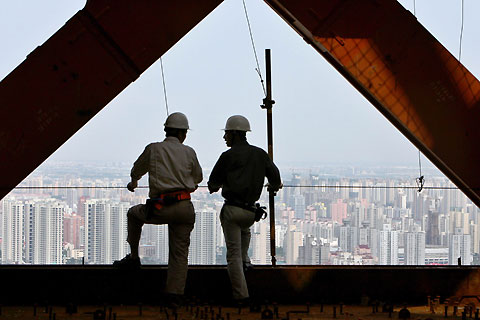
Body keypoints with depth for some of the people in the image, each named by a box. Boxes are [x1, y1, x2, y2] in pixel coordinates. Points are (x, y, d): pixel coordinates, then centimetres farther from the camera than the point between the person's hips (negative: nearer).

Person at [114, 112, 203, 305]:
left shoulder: (153, 149, 6)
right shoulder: (189, 152, 8)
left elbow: (137, 170, 25)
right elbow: (198, 177, 24)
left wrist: (133, 182, 49)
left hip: (161, 209, -1)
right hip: (185, 208, 1)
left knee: (134, 214, 29)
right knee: (180, 252, 8)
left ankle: (134, 257, 29)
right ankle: (175, 292, 0)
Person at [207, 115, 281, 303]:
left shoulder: (228, 156, -4)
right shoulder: (260, 154, 10)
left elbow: (213, 183, 3)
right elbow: (275, 178, 11)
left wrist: (214, 187, 28)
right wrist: (274, 186, 36)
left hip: (232, 209, -5)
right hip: (251, 211, 5)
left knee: (233, 253, -2)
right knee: (245, 230, 40)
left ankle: (241, 295, -7)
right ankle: (244, 260, 26)